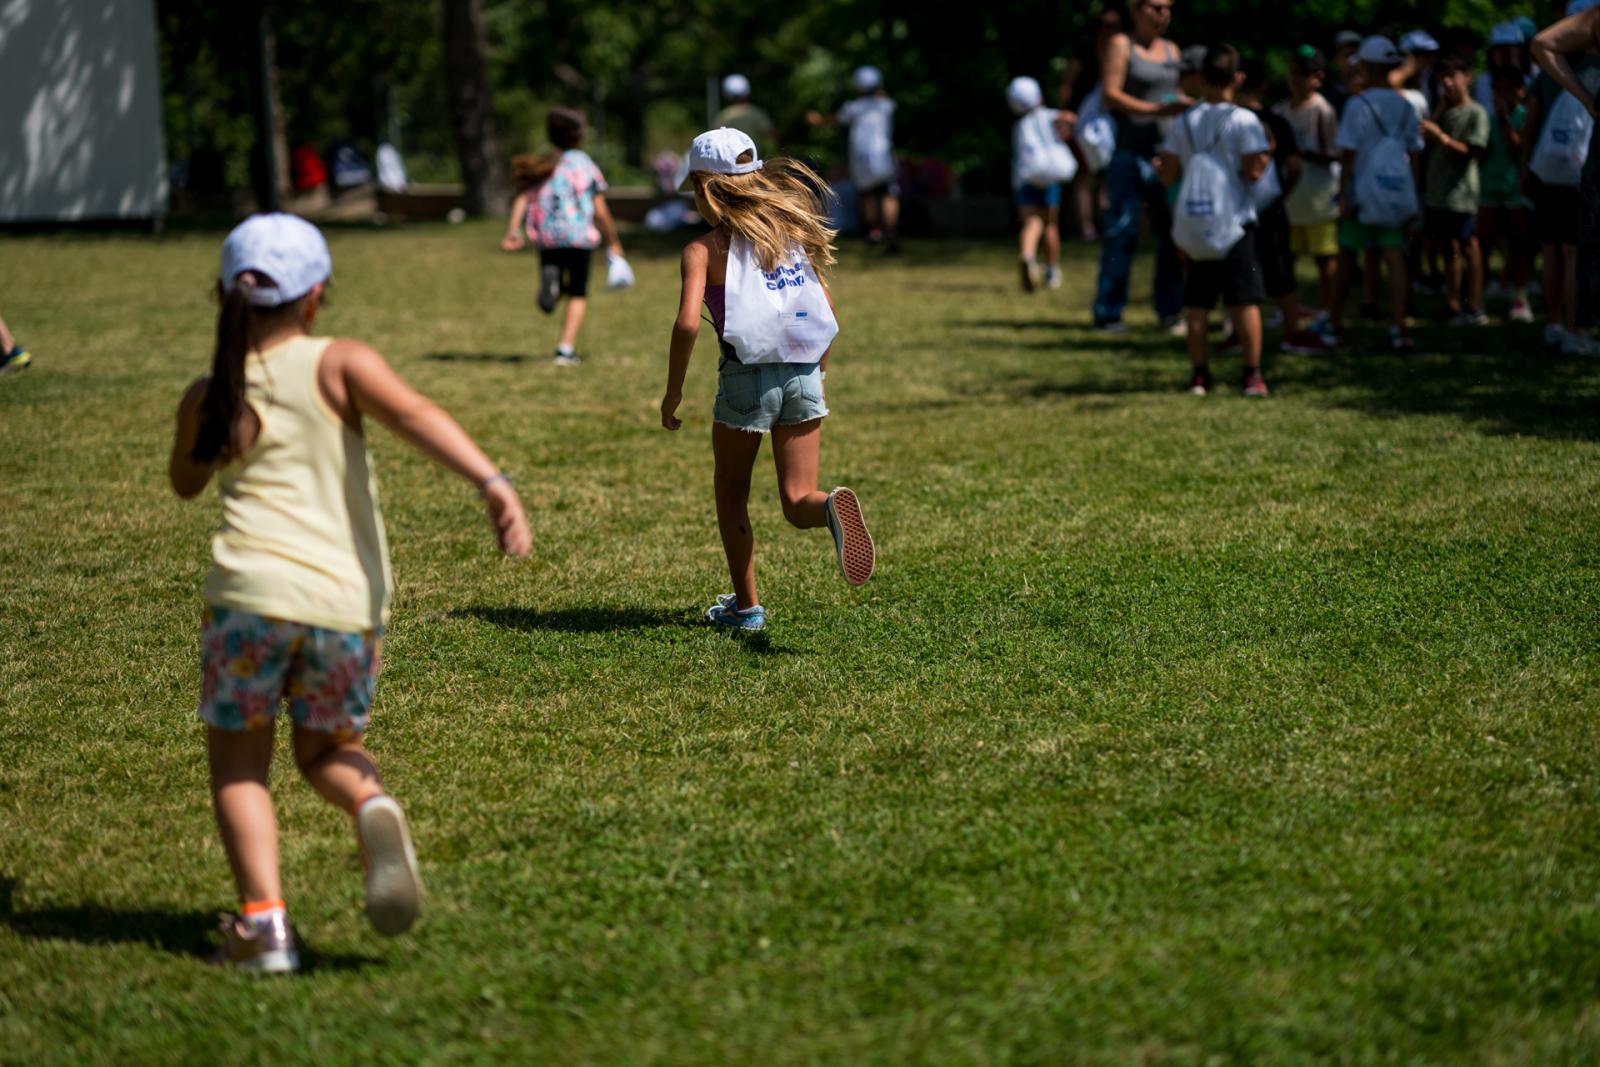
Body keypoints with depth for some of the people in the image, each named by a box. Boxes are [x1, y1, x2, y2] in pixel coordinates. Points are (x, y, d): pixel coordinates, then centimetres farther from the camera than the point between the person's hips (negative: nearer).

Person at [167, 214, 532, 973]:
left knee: (238, 763, 14)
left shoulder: (211, 397, 9)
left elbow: (185, 482, 29)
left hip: (253, 588, -1)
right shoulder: (339, 364, 4)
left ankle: (262, 921, -5)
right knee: (327, 750, 22)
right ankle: (373, 806, -13)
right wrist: (491, 481, -27)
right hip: (348, 598, 1)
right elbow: (413, 414, -15)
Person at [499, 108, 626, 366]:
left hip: (548, 237, 2)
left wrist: (513, 229, -12)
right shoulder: (587, 167, 2)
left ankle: (549, 277, -20)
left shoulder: (542, 166, 9)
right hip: (580, 236, -2)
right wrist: (613, 243, 10)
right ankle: (566, 348, -3)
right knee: (578, 295, 9)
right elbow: (601, 211, 0)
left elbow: (522, 198, -4)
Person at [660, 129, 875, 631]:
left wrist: (673, 392, -7)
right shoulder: (790, 234, 9)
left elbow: (688, 323, -18)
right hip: (804, 375, 4)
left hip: (746, 380, -4)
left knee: (731, 493, 18)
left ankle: (746, 605, 23)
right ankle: (831, 506, -28)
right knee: (797, 501, 7)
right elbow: (827, 310, 12)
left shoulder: (705, 249, -5)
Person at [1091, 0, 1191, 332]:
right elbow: (1110, 94, -10)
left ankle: (1171, 310, 9)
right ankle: (1107, 313, -1)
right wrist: (1157, 110, -19)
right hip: (1128, 152, -5)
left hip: (1164, 152, 5)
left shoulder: (1171, 50, 14)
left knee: (1171, 231, 3)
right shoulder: (1120, 45, -2)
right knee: (1121, 232, -6)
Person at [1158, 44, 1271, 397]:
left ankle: (1200, 374, 8)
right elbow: (1253, 171, -13)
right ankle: (1252, 375, -3)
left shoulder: (1183, 123, 3)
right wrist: (1267, 155, 6)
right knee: (1245, 300, -1)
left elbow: (1168, 175, 4)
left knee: (1197, 303, 8)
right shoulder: (1243, 121, -9)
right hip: (1236, 222, -3)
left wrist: (1161, 165, 25)